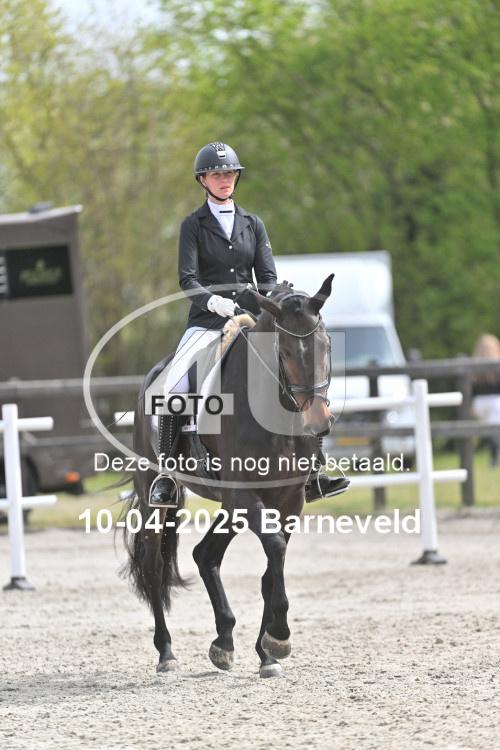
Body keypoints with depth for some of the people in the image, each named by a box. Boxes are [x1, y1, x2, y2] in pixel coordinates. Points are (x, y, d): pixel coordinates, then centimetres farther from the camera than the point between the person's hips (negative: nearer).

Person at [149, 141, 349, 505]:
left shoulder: (253, 224, 14)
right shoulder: (193, 225, 5)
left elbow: (268, 276, 8)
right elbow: (188, 278, -6)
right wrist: (211, 299, -27)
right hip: (207, 322, -3)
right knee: (173, 387, -26)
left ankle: (311, 472, -10)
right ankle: (165, 475, -15)